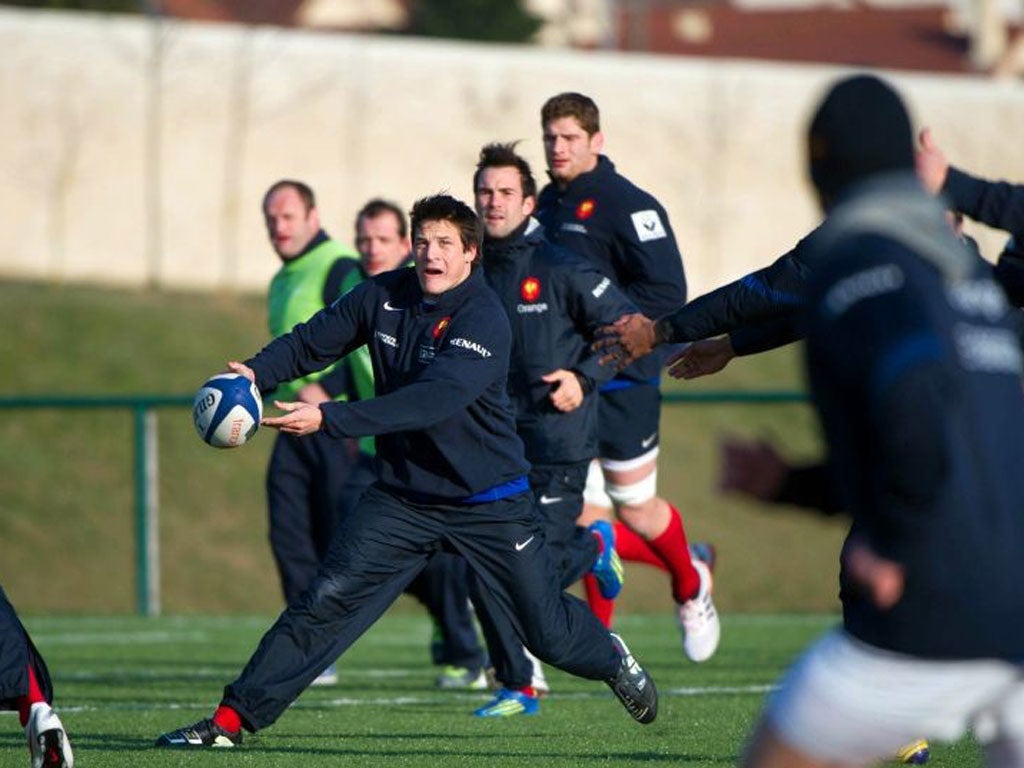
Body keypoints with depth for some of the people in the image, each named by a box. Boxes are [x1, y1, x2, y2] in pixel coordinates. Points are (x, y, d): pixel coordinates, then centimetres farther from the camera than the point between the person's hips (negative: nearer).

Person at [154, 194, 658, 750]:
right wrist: (256, 372, -21)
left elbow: (430, 401, -34)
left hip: (488, 505, -3)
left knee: (550, 634, 7)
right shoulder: (384, 297, -3)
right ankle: (231, 719, -11)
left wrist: (328, 420, -42)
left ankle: (609, 658, 42)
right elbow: (311, 343, 2)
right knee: (325, 603, -12)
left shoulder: (483, 320, -22)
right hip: (402, 498, 3)